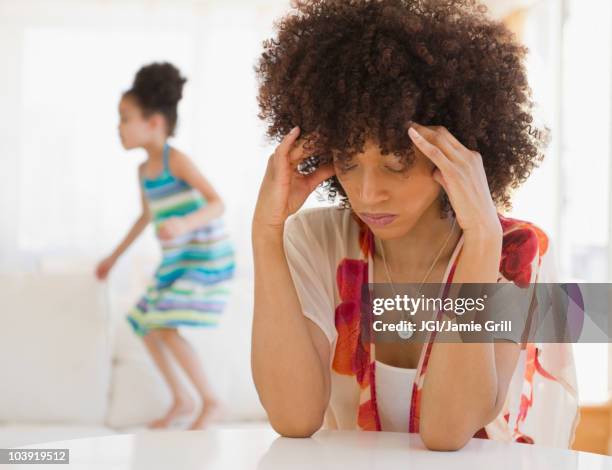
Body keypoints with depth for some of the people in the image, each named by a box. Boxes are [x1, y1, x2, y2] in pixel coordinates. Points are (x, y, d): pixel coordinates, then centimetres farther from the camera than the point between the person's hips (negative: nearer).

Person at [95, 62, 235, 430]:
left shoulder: (177, 160, -17)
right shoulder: (144, 169, 7)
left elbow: (218, 204, -26)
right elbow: (147, 216, 25)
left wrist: (185, 223, -45)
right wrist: (115, 256, 33)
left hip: (208, 259, -9)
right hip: (176, 263, 9)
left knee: (166, 329, -17)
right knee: (146, 327, 11)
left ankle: (211, 401, -2)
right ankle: (182, 400, 25)